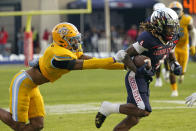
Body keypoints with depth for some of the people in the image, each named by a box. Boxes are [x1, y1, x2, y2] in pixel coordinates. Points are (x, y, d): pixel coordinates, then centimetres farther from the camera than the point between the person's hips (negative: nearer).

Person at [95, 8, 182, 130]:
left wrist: (175, 64, 6)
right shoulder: (148, 39, -22)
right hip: (135, 78, -9)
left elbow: (170, 52, 27)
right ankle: (109, 108, -10)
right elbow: (125, 55, -19)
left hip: (145, 80, 9)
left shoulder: (170, 40, 3)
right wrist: (137, 71, -30)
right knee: (144, 111, -24)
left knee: (134, 119, 9)